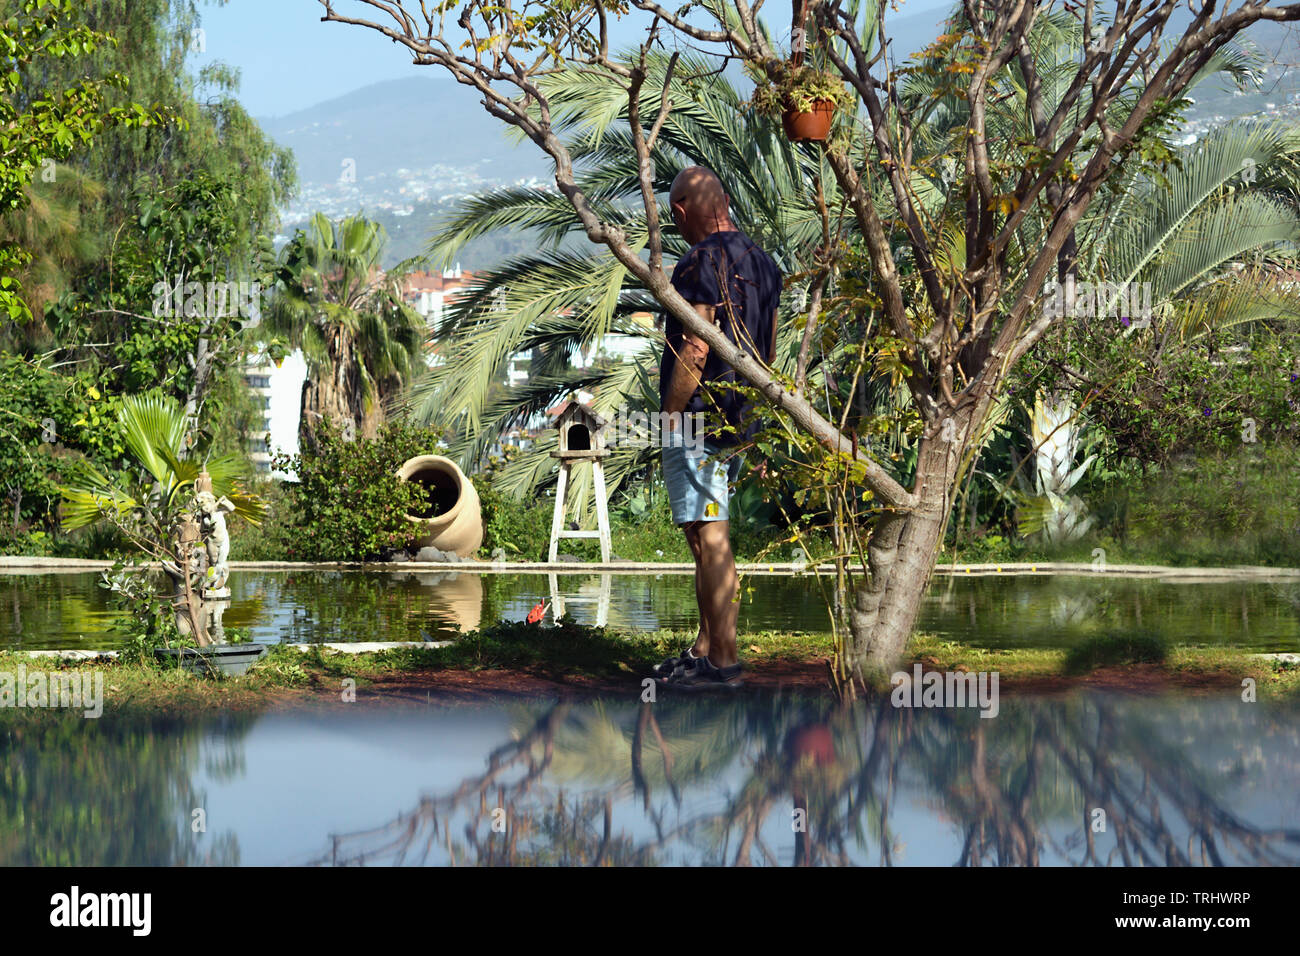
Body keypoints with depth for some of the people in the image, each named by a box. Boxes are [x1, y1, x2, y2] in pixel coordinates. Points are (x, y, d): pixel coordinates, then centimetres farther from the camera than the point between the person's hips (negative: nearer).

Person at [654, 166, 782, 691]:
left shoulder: (700, 264, -15)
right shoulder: (763, 263, 13)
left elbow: (694, 352, -21)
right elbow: (768, 352, 18)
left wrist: (669, 414, -13)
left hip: (696, 418, -9)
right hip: (739, 421, 9)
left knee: (709, 539, -7)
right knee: (711, 538, 16)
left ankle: (723, 663, -5)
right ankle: (705, 648, 22)